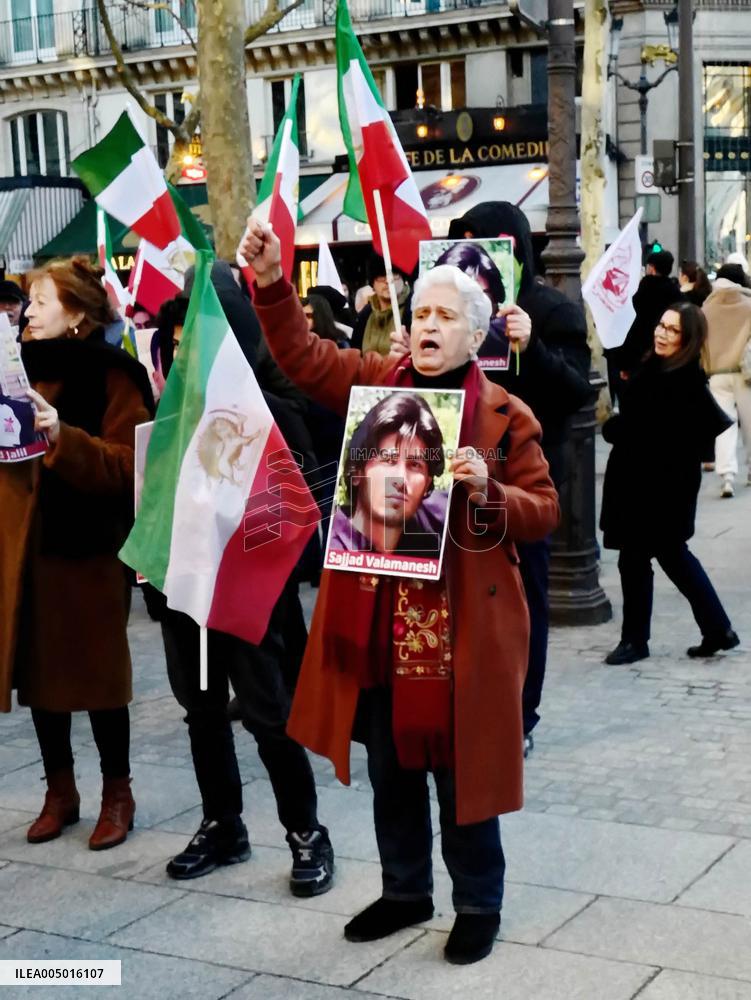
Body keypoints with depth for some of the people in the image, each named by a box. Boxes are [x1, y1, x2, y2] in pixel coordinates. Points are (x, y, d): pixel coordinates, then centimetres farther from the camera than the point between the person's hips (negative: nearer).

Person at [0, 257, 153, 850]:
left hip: (87, 550, -6)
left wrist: (63, 437, -29)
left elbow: (126, 467, -18)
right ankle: (60, 790, 24)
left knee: (96, 675, 4)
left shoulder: (113, 377, -8)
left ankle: (117, 794, 19)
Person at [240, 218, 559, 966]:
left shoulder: (505, 416, -4)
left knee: (461, 771, 8)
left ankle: (479, 905, 27)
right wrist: (271, 282, -16)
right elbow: (302, 356, -2)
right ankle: (405, 891, 36)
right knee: (390, 769, 17)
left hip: (460, 625, -4)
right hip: (378, 620, 4)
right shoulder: (376, 383, 4)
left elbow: (544, 513, -2)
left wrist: (489, 493, -22)